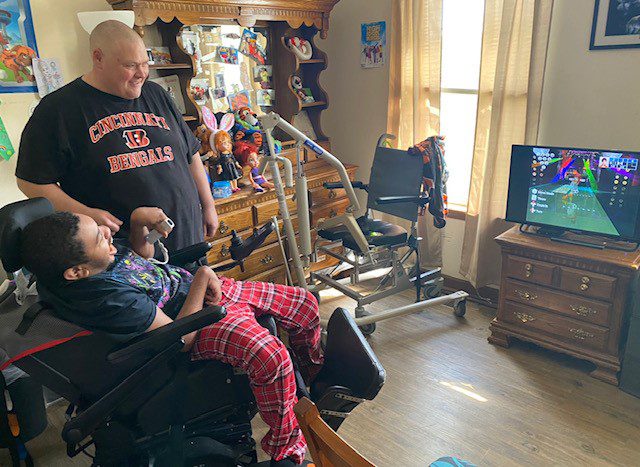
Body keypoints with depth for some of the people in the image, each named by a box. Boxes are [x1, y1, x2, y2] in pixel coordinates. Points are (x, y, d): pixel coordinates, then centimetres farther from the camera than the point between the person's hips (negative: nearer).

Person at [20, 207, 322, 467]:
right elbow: (180, 338, -25)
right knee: (272, 357, -36)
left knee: (305, 305, 8)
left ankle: (315, 375, 38)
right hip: (198, 325, -9)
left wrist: (139, 222, -4)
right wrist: (203, 278, -20)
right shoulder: (107, 298, -31)